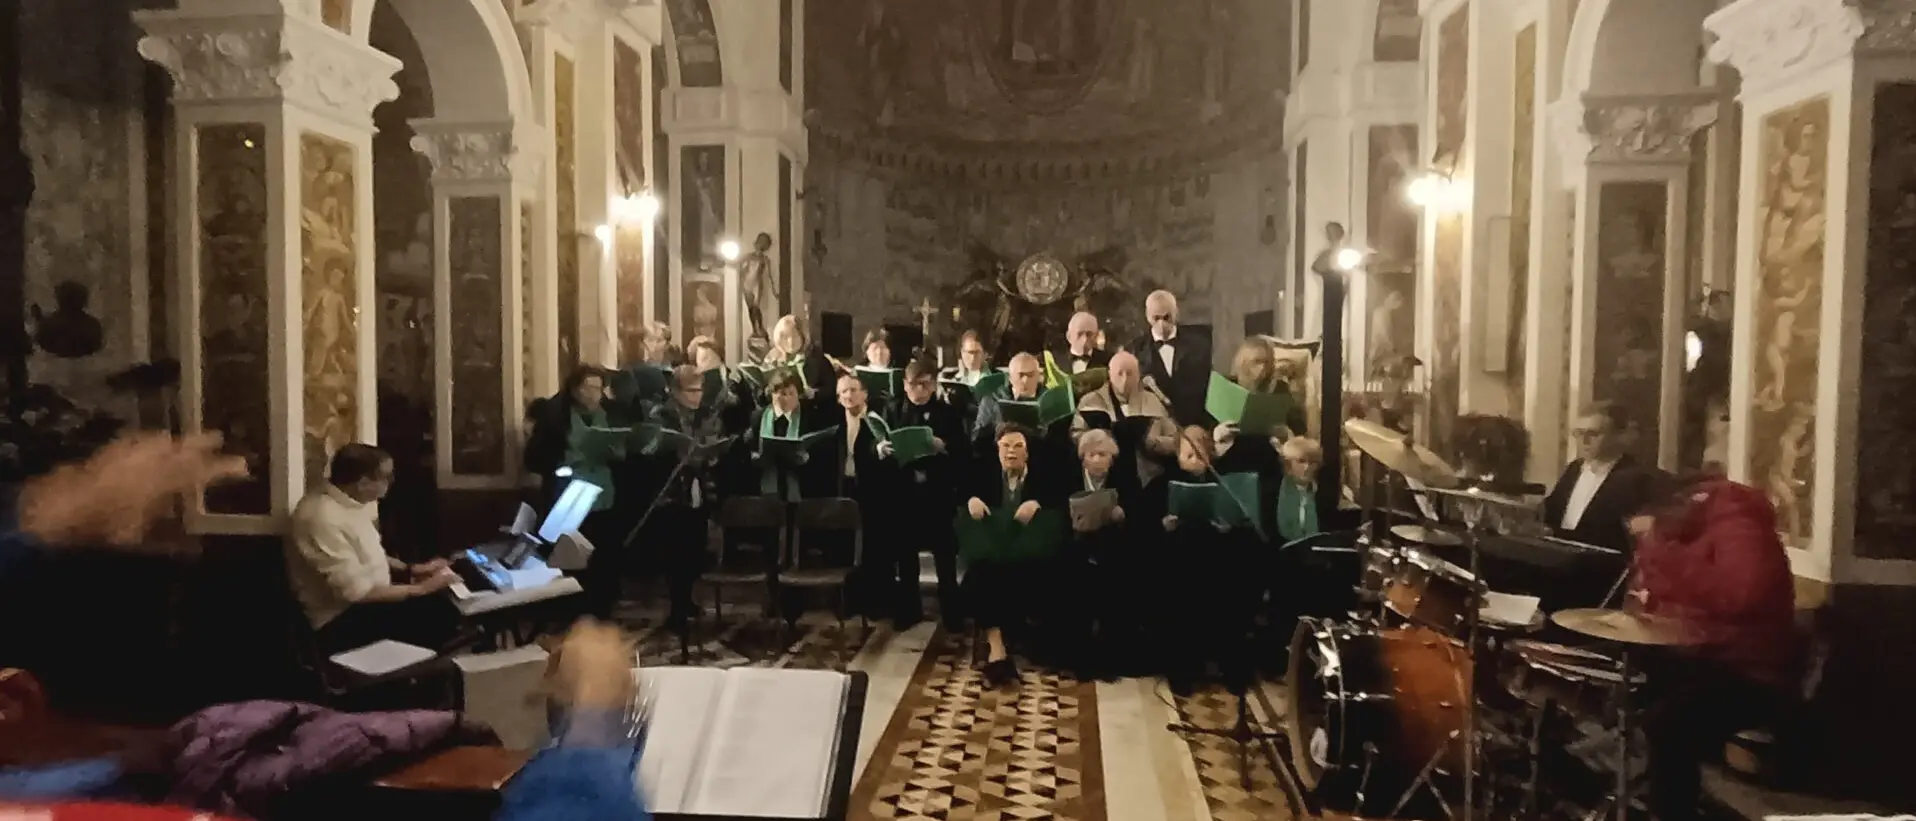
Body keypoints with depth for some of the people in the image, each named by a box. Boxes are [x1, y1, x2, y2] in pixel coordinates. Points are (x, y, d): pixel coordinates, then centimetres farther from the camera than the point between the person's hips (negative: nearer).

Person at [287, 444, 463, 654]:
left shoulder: (354, 502, 2)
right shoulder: (324, 517, -27)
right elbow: (355, 592, -27)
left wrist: (410, 570, 7)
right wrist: (421, 589, -20)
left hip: (370, 599, 9)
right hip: (341, 622, -9)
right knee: (438, 612, -18)